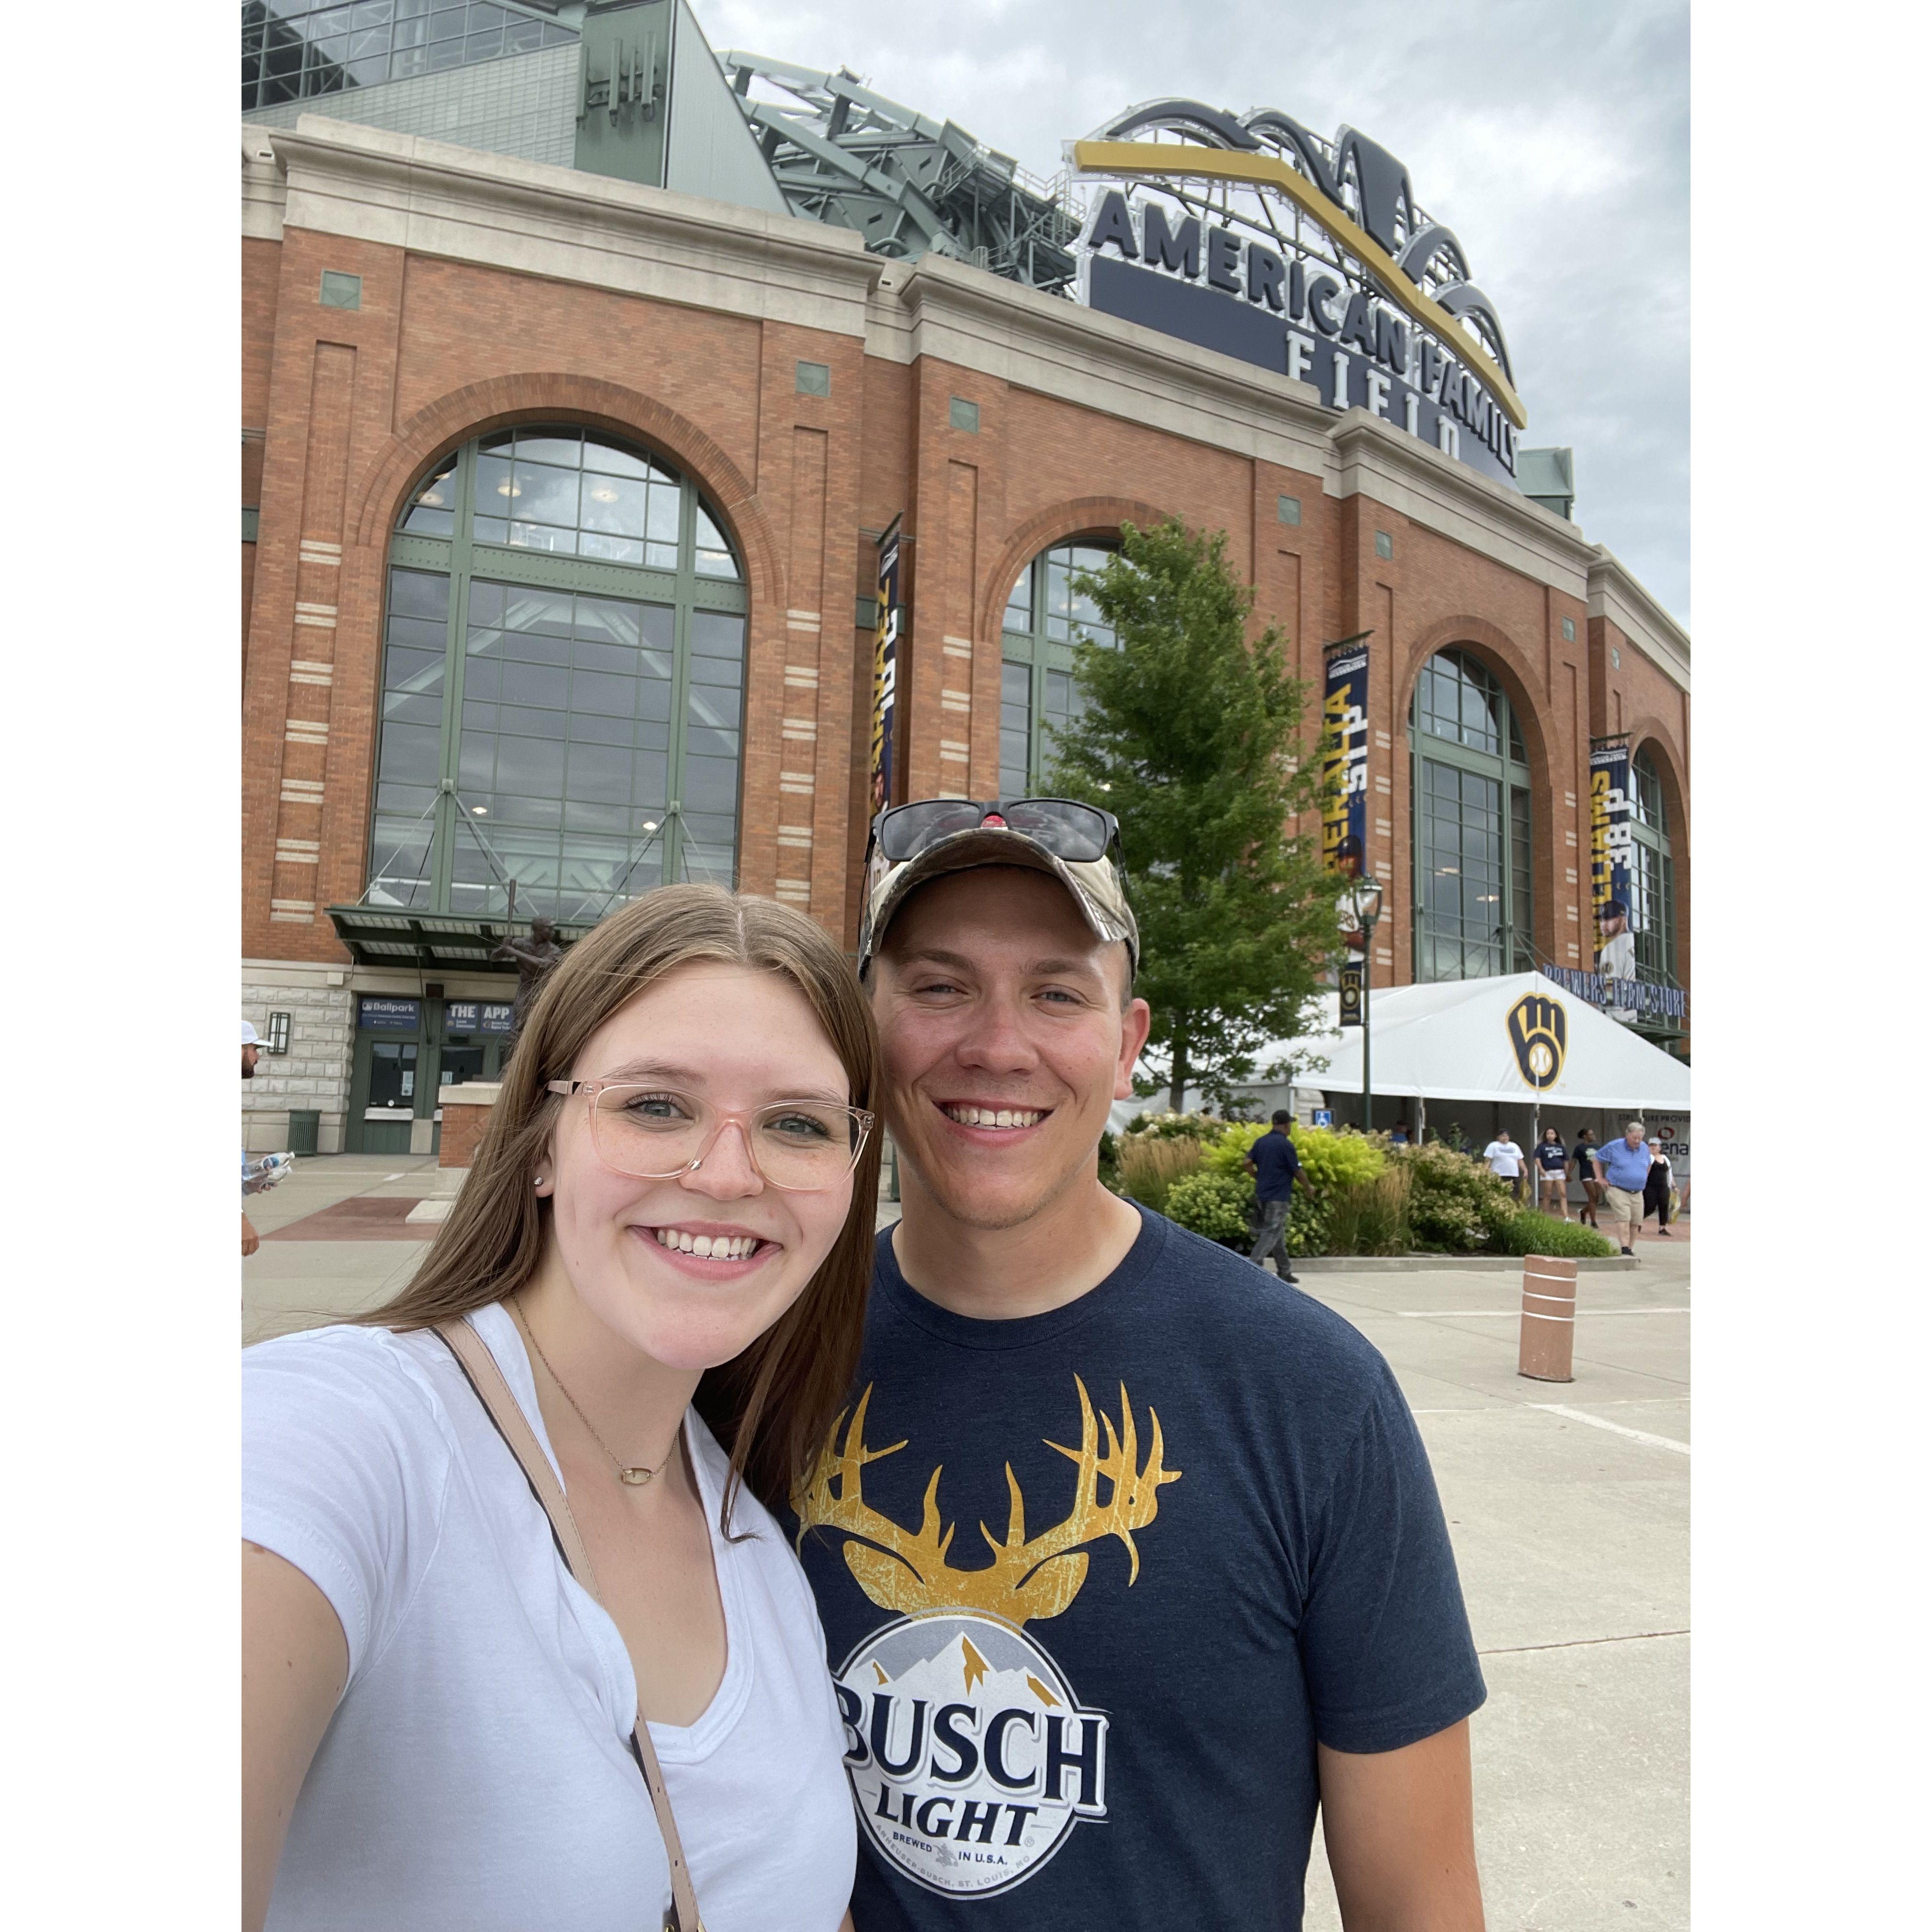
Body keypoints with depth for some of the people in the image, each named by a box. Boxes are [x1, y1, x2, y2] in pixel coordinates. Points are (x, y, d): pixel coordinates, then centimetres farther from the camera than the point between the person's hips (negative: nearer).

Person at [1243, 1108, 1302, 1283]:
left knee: (1279, 1232, 15)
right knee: (1272, 1233, -6)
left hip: (1262, 1195, 8)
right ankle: (1253, 1265, -17)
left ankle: (1285, 1272, 22)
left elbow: (1246, 1163, 4)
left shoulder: (1261, 1142, 8)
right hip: (1279, 1196, -8)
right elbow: (1297, 1170, -6)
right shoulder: (1286, 1144, -12)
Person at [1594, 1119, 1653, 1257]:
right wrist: (1600, 1178, 0)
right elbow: (1597, 1159, 5)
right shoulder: (1615, 1147, -7)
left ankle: (1630, 1250, 15)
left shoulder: (1645, 1149, 9)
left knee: (1635, 1222, 4)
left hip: (1637, 1193, 5)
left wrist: (1643, 1179, 17)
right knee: (1623, 1218, -20)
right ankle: (1624, 1248, -26)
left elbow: (1648, 1165, 29)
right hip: (1617, 1190, -5)